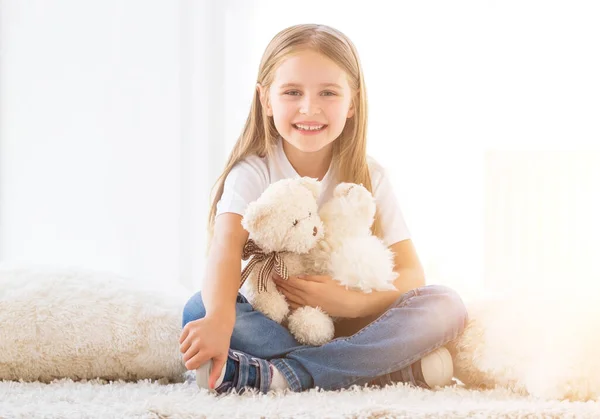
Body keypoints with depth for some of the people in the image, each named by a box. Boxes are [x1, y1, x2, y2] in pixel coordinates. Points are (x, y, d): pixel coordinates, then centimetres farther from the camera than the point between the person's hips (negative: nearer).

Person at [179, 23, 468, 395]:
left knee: (446, 305, -22)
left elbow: (411, 274, -5)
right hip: (271, 323, -1)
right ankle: (391, 367, -34)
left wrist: (352, 303, -25)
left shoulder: (369, 177, 0)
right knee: (200, 309, -30)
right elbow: (227, 245, -25)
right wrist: (219, 320, -46)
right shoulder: (253, 173, -5)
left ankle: (282, 376, -33)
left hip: (349, 322, 1)